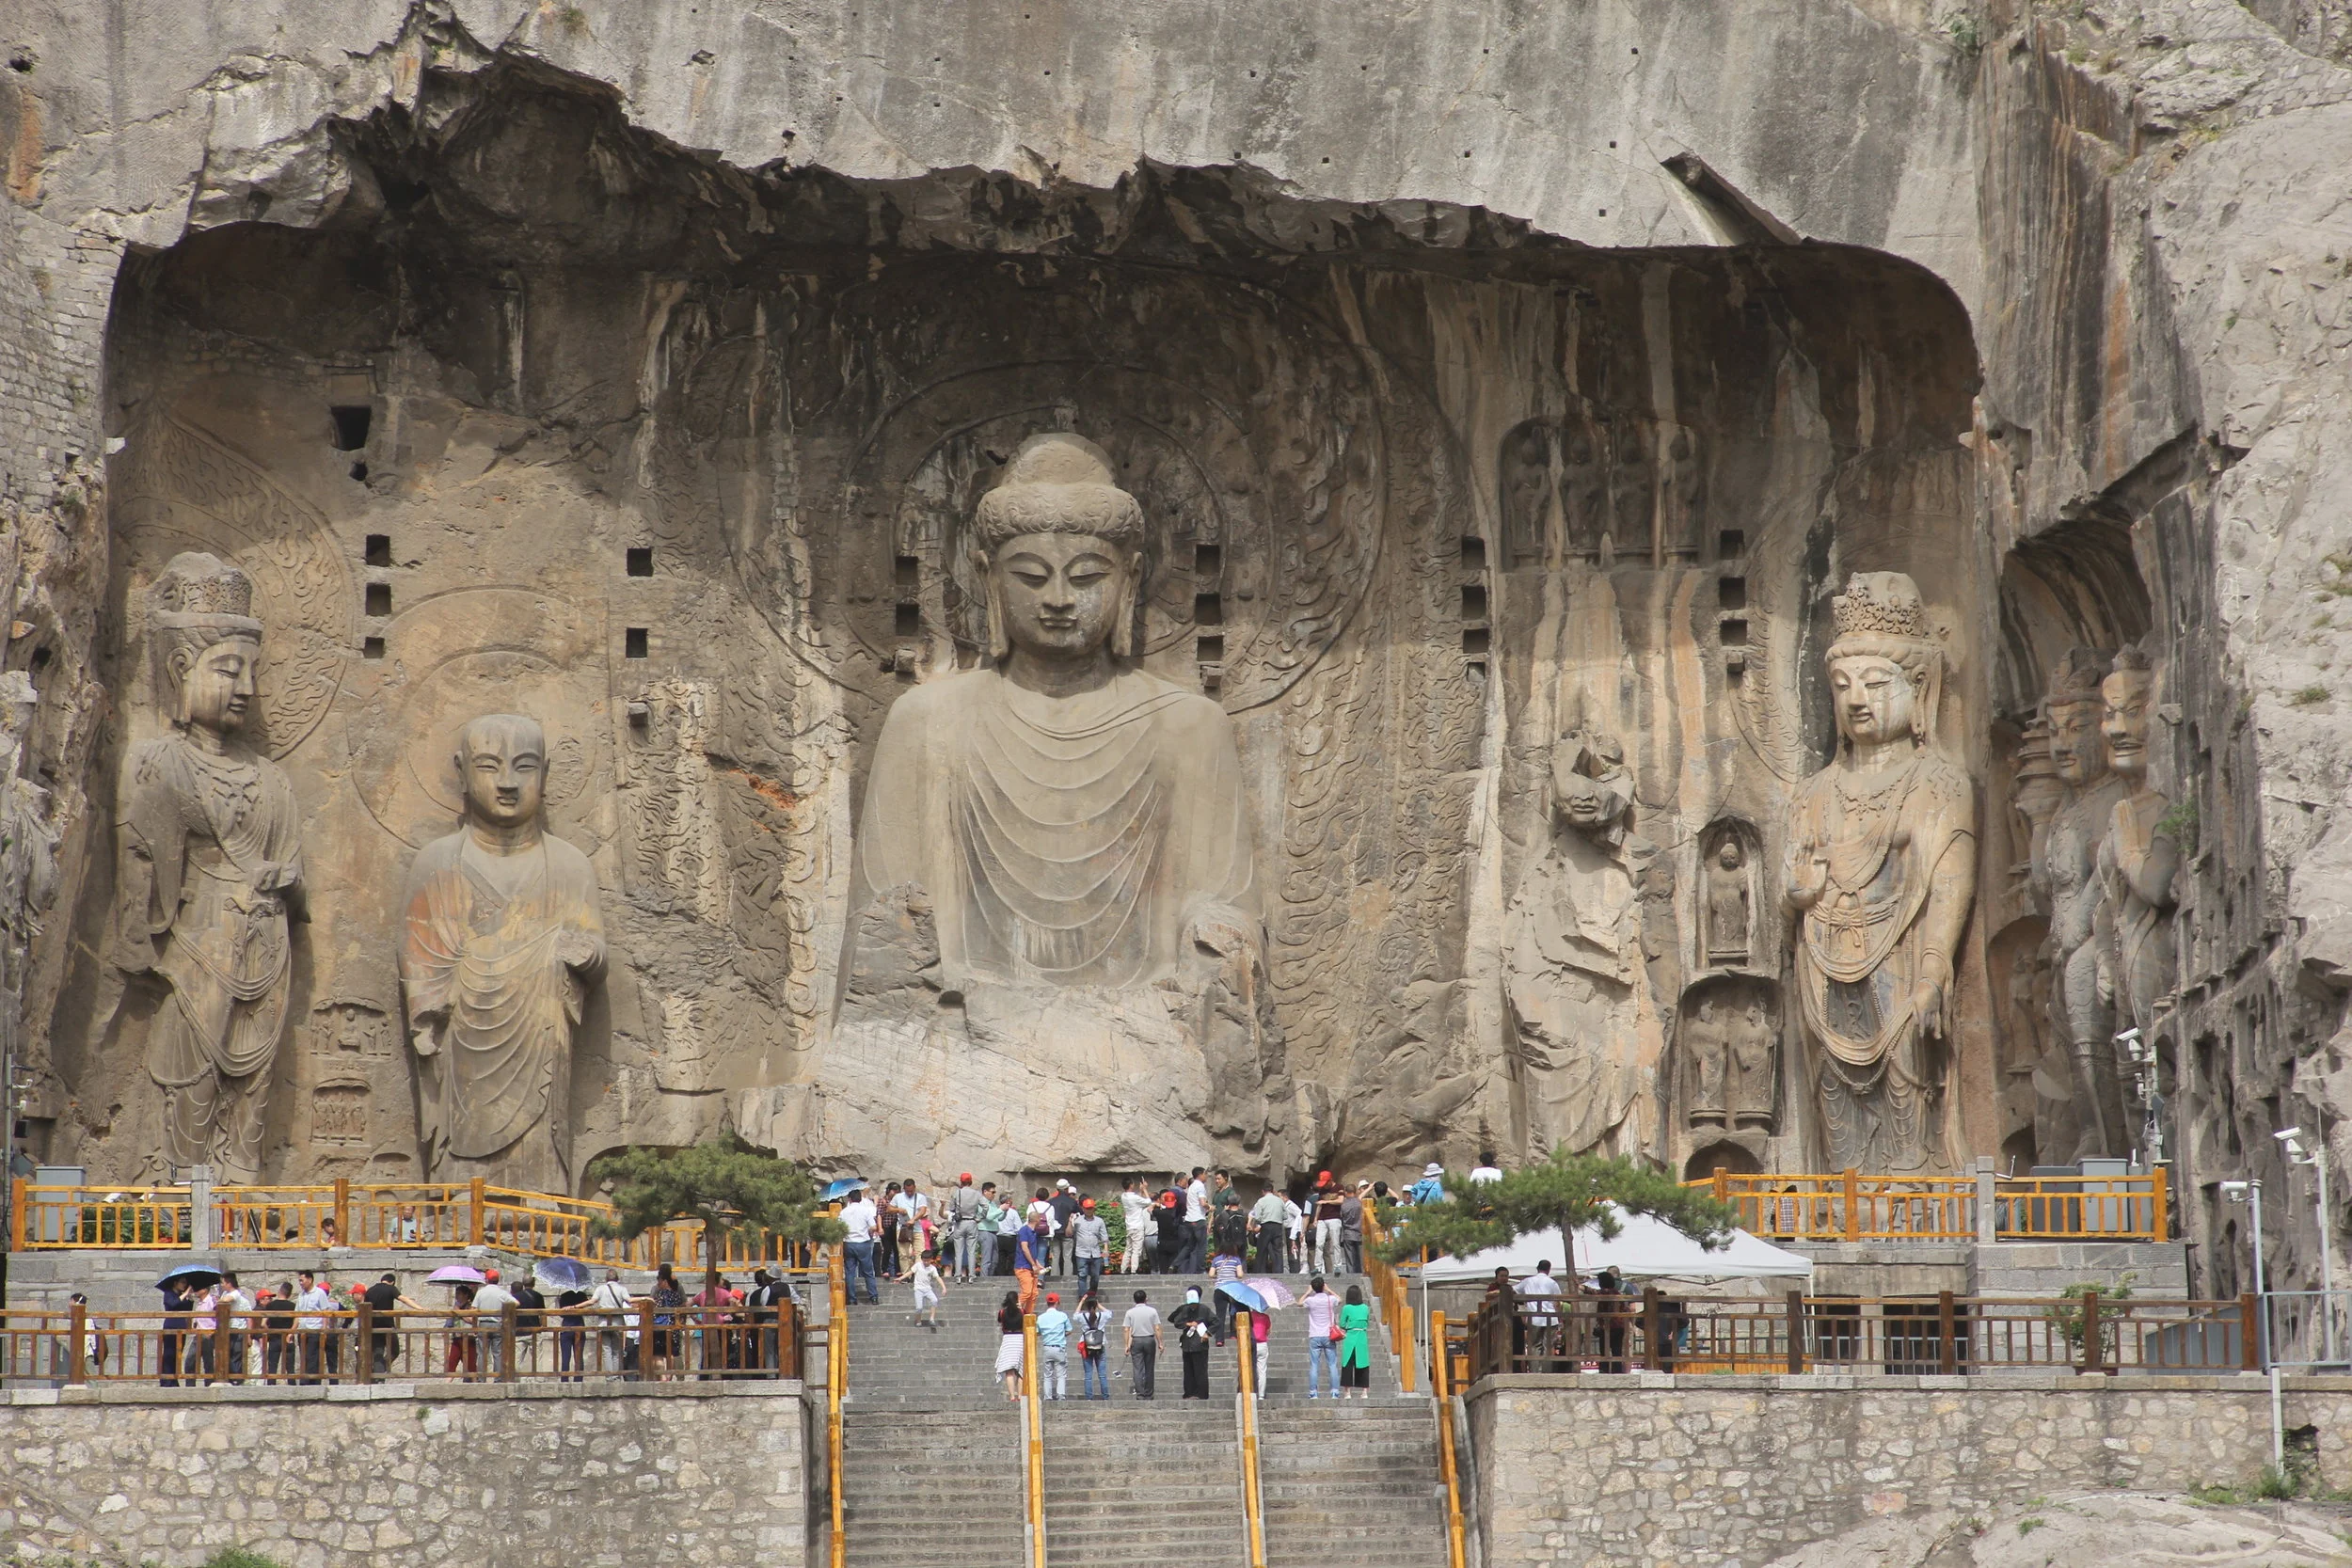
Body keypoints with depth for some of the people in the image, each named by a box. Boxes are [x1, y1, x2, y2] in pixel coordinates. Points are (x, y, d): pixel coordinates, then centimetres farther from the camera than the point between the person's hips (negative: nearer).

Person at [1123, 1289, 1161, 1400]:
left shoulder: (1130, 1312, 0)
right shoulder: (1152, 1311, -1)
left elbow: (1126, 1330, -2)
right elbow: (1157, 1329, -3)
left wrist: (1127, 1345, 2)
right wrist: (1160, 1343, 4)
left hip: (1136, 1341, 0)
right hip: (1150, 1340, 0)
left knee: (1138, 1369, -1)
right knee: (1149, 1369, 8)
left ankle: (1140, 1394, -10)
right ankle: (1148, 1394, 12)